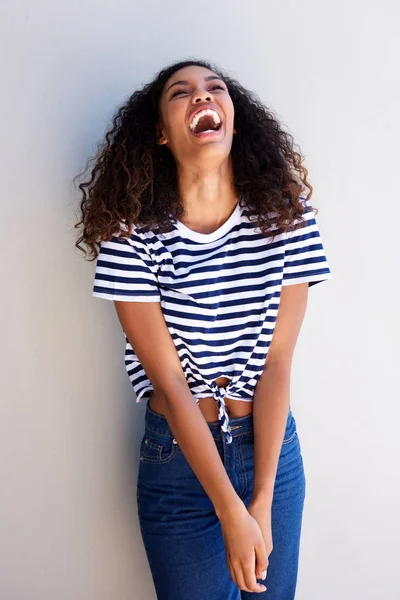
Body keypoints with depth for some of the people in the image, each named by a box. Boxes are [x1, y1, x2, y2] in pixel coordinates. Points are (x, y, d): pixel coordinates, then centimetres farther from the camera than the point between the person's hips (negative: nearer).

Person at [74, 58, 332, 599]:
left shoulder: (287, 212, -9)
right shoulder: (132, 233, -15)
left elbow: (277, 363, -12)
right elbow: (170, 381, -16)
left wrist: (262, 501, -13)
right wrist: (232, 513, -16)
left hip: (271, 443, 2)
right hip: (178, 457, -2)